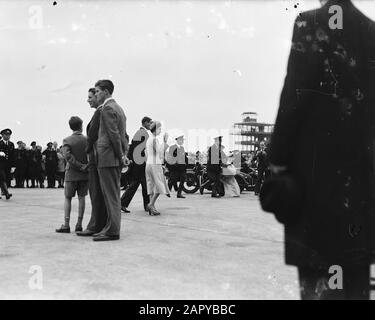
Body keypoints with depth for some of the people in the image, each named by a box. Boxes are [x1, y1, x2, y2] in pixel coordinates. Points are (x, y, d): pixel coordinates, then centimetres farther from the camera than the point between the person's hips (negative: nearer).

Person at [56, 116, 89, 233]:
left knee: (68, 198, 7)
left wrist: (80, 166, -15)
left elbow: (67, 155, -18)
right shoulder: (87, 140, -1)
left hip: (72, 173, -1)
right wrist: (86, 166, -3)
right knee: (82, 197, 9)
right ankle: (79, 224, 8)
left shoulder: (67, 140, -6)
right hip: (85, 174, 2)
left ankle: (66, 225, 3)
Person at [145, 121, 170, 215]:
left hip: (148, 164, 9)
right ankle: (151, 204, -13)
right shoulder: (154, 139, -12)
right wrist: (165, 142, -14)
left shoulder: (148, 139, 16)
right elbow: (159, 152, -17)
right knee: (160, 186, -6)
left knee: (152, 186, 6)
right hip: (155, 165, -9)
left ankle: (152, 209, 4)